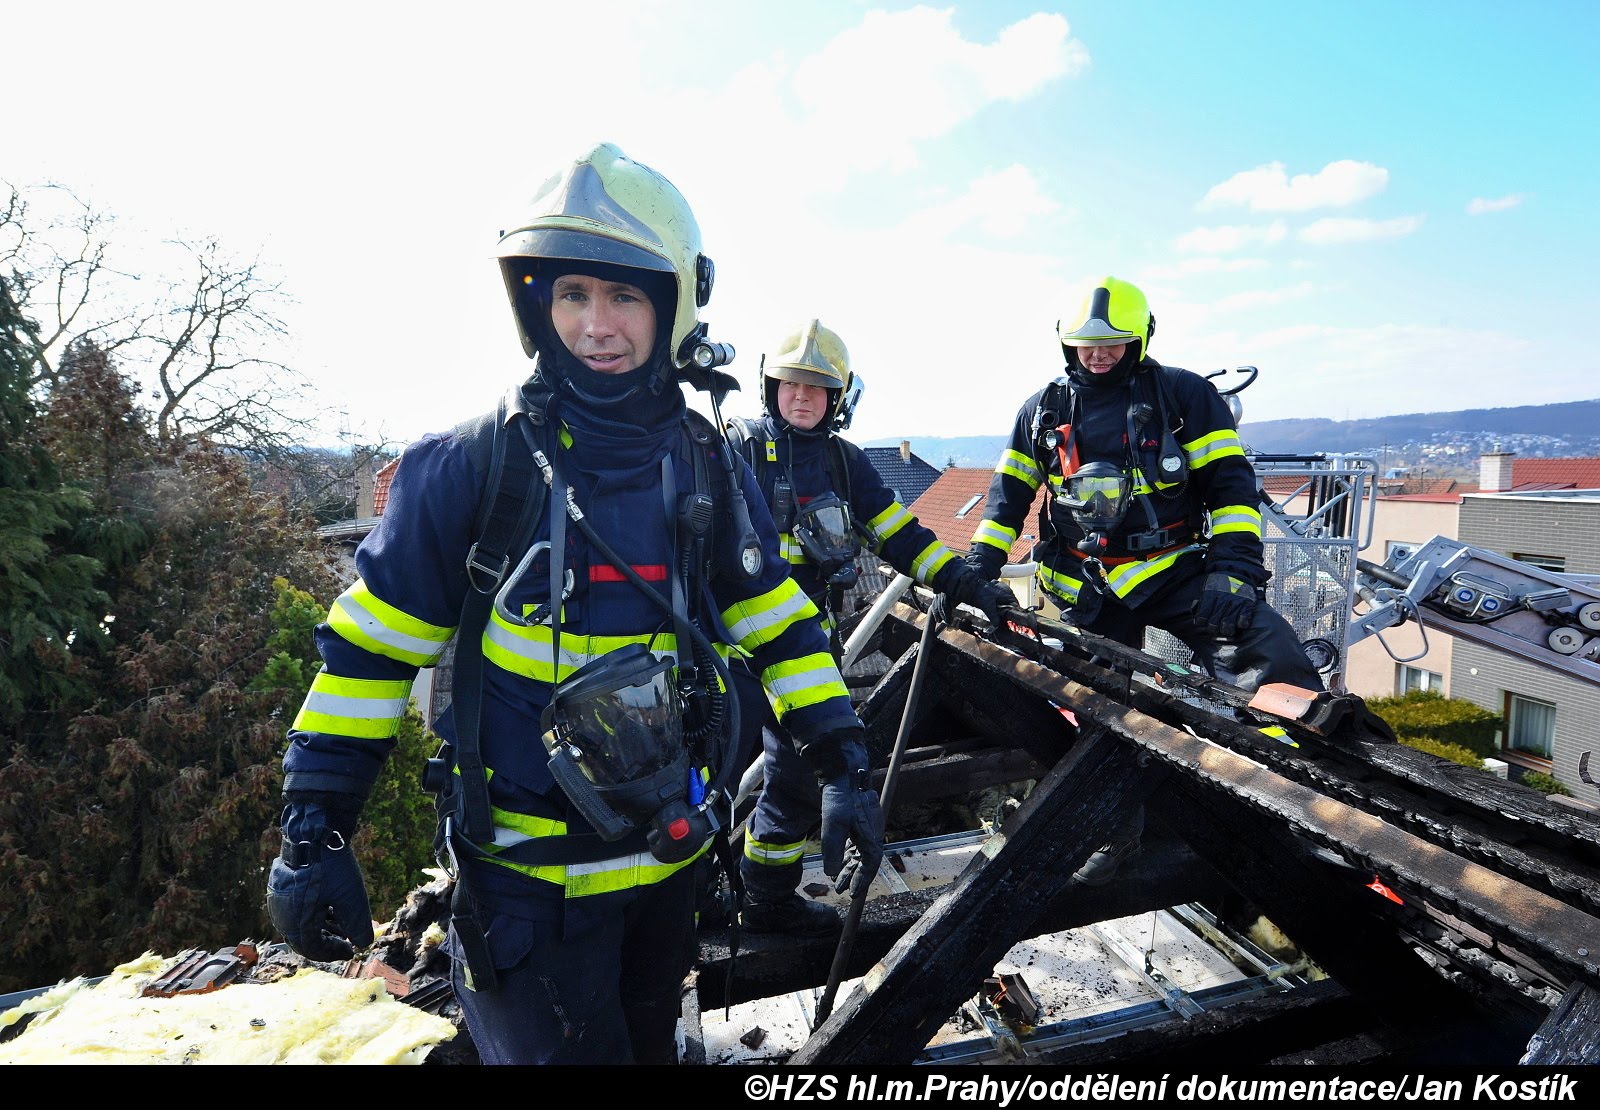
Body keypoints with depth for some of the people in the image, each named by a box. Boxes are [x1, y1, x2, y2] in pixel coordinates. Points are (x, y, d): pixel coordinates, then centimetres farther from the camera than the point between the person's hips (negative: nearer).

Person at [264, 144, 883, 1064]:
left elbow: (778, 622, 3)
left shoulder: (711, 467, -3)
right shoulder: (474, 463, -13)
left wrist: (846, 765, 0)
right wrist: (315, 830, -8)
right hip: (529, 874, -4)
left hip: (672, 852, 4)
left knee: (650, 1044, 24)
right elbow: (371, 644, -7)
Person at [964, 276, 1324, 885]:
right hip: (1089, 592, 3)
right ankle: (1116, 832, 25)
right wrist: (980, 565, 6)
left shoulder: (1184, 394, 0)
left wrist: (1233, 567, -15)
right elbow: (1009, 492, 16)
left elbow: (1231, 484, -3)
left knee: (1272, 654, -27)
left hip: (1176, 570, -2)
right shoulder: (1043, 410, 10)